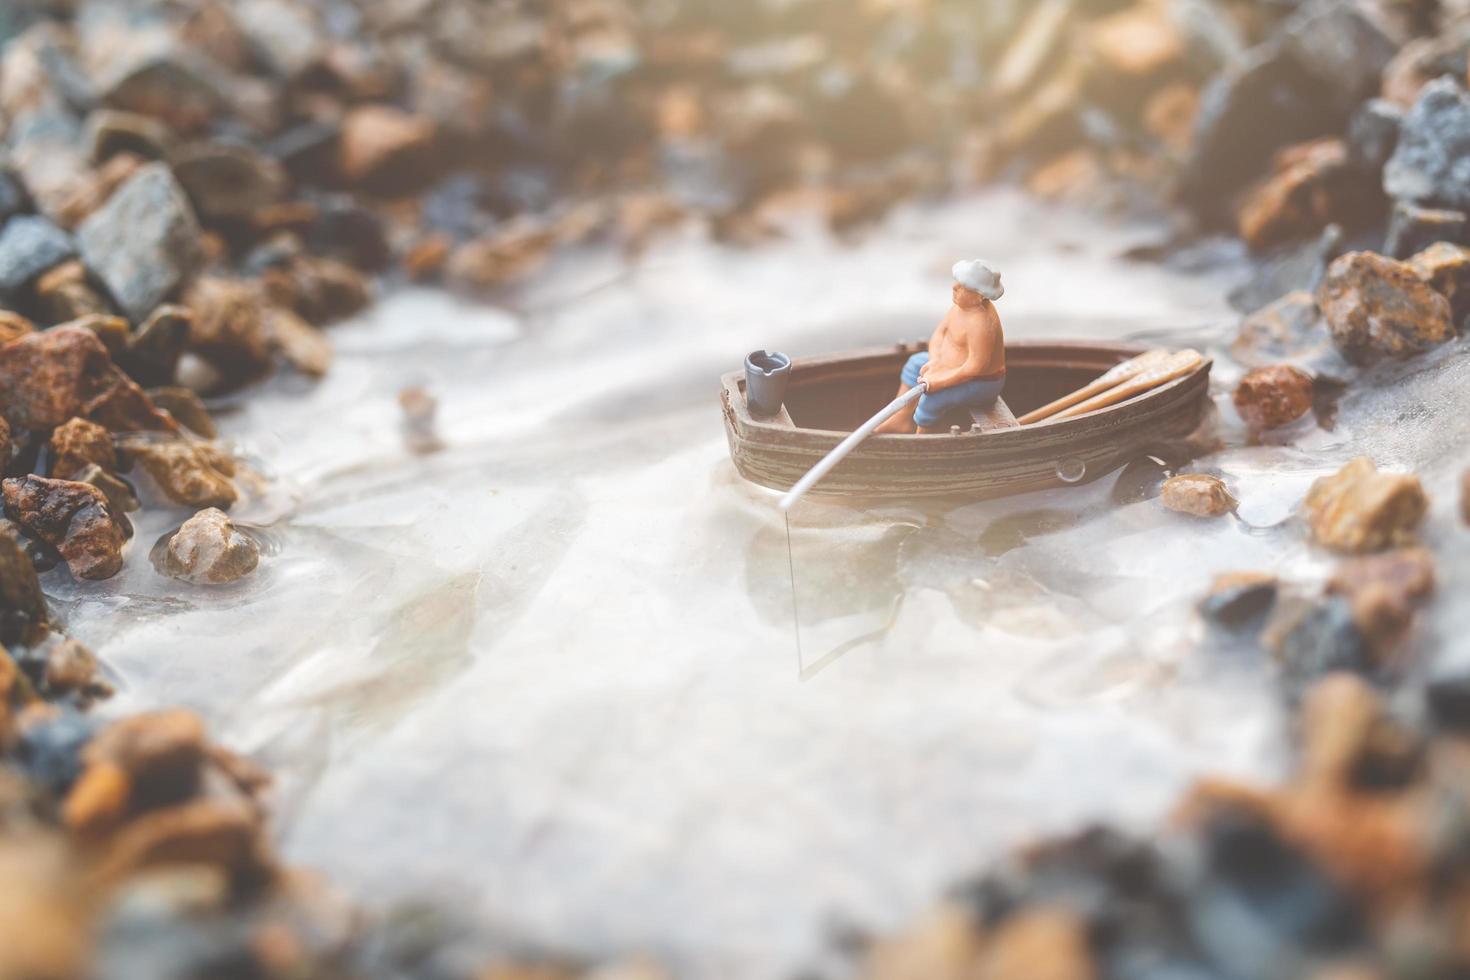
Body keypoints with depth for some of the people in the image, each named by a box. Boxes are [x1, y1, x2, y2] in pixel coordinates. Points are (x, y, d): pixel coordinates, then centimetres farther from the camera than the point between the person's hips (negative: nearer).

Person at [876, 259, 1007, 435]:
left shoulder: (980, 323, -33)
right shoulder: (961, 303, -3)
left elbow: (975, 368, -33)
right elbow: (940, 332, 5)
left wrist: (939, 382, -26)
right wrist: (934, 361, -13)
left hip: (980, 384, -11)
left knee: (932, 399, -27)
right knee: (916, 363, 19)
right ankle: (901, 420, 22)